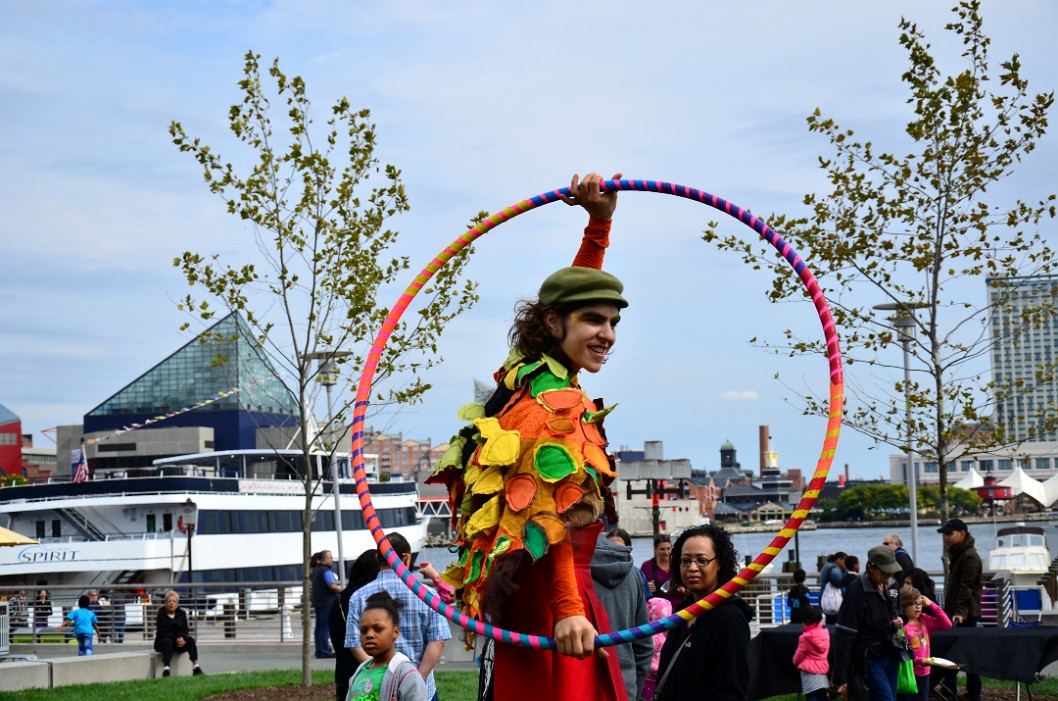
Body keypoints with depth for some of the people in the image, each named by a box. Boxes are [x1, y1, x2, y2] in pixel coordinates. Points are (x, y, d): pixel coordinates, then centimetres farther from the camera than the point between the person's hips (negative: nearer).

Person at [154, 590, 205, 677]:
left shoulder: (181, 613, 6)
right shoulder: (161, 614, -6)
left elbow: (185, 630, 3)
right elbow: (162, 632, -13)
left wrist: (181, 638, -20)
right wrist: (176, 639, -23)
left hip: (178, 640, 4)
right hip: (162, 640, -4)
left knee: (191, 640, -23)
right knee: (168, 642, -37)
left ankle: (196, 668, -33)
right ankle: (166, 670, -51)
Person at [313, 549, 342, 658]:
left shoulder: (316, 570, 16)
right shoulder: (326, 571, -14)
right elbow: (332, 586, -20)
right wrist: (341, 589, -5)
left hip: (318, 602, 9)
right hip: (326, 602, -9)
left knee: (319, 627, 10)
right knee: (326, 627, -8)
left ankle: (319, 651, 12)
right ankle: (325, 651, -8)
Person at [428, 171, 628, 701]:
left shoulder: (532, 376, 11)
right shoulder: (555, 402, -15)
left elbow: (571, 291, 25)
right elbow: (551, 517, -22)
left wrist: (599, 221, 20)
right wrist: (568, 610, -26)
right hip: (551, 598, -10)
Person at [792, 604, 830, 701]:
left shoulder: (806, 637, -16)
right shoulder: (825, 632, 1)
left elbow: (799, 654, -5)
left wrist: (796, 662, 17)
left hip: (809, 670, -7)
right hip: (822, 667, 7)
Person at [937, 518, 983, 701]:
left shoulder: (969, 556, -14)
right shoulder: (957, 554, 18)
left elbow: (966, 587, -23)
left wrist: (960, 611, -30)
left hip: (965, 615, -10)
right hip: (955, 612, 10)